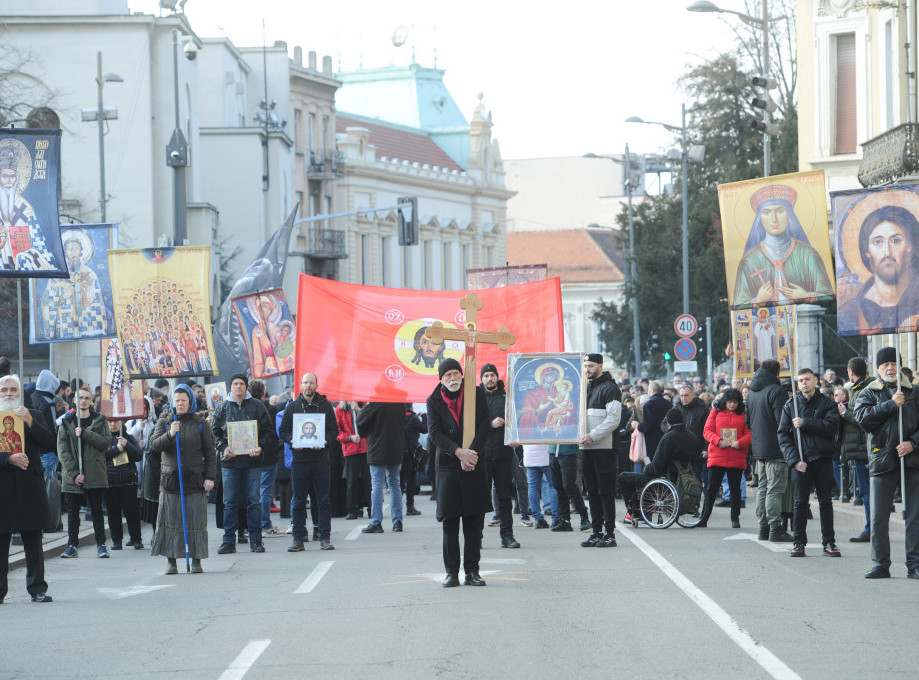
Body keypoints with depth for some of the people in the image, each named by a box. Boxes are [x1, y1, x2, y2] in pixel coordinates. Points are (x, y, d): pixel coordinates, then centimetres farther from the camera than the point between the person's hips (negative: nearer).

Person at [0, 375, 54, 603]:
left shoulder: (34, 416, 10)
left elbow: (49, 442, -2)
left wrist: (30, 421, -12)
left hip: (30, 487, 1)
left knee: (33, 542, 5)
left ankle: (37, 588, 10)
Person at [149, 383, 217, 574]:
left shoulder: (201, 423, 6)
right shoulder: (164, 422, 8)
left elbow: (210, 452, 5)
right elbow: (154, 445, -1)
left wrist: (210, 477, -3)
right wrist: (169, 435, -19)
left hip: (195, 479, -1)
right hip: (170, 478, 1)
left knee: (196, 521, -2)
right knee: (170, 520, -3)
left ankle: (196, 560, 4)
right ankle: (171, 561, 1)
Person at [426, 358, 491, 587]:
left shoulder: (476, 394, 4)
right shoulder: (434, 401, 4)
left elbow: (484, 425, -1)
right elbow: (434, 433, -5)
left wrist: (471, 452, -13)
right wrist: (459, 452, -16)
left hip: (474, 465, 0)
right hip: (448, 465, 0)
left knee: (474, 522, 0)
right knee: (449, 521, -2)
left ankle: (472, 571, 5)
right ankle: (452, 572, 3)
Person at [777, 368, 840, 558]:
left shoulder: (827, 403, 5)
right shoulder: (790, 405, 7)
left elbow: (832, 426, -12)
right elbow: (783, 435, 2)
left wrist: (805, 423, -15)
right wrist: (794, 459, -10)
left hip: (823, 458, 0)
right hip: (800, 461, 0)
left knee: (826, 502, 3)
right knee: (800, 503, 0)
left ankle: (829, 542, 7)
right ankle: (799, 542, 5)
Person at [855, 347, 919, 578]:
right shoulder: (868, 393, 8)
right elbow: (863, 417, -9)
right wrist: (891, 404, -13)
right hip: (882, 460, -1)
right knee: (879, 516, 0)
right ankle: (881, 564, 8)